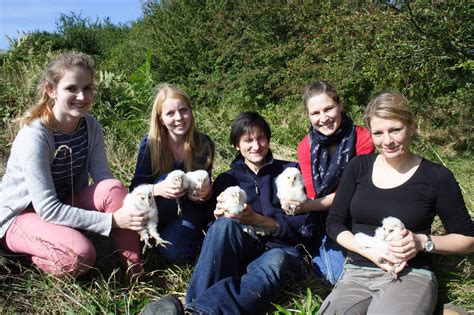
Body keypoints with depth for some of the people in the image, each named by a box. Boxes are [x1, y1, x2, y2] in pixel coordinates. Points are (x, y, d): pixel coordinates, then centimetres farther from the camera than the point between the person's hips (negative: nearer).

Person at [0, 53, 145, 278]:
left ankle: (135, 270, -14)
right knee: (81, 255, -33)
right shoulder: (34, 137, -27)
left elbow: (104, 177, -14)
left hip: (65, 205, 6)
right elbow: (47, 209, -30)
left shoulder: (90, 126, -8)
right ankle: (28, 254, 0)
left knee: (113, 188, -24)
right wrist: (112, 220, -35)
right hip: (19, 216, -5)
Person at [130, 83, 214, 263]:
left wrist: (206, 193, -31)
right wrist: (157, 189, -41)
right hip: (158, 214, 1)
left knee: (174, 252, -28)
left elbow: (205, 187, -6)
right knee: (167, 178, -31)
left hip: (191, 211, 0)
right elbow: (136, 187, -19)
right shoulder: (150, 143, -17)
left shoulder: (204, 144, -14)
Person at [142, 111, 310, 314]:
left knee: (275, 263, -39)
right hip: (240, 251, 1)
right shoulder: (226, 180, 18)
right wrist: (219, 214, -14)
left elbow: (302, 223, 0)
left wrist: (256, 219, -15)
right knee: (225, 224, -33)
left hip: (281, 249, -1)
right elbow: (214, 225, 11)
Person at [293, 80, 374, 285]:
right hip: (326, 221, 1)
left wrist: (307, 206, -30)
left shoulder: (362, 138, -15)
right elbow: (314, 195, -8)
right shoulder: (305, 147, -6)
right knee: (339, 275, -13)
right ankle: (318, 253, 18)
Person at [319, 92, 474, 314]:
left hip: (411, 274, -2)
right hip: (356, 273, 3)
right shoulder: (358, 167, 5)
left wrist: (423, 242, -11)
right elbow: (334, 223, 7)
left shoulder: (437, 177, -2)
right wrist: (370, 252, -10)